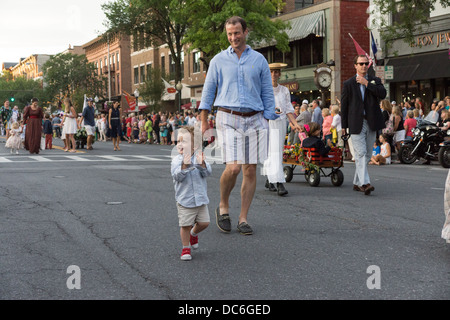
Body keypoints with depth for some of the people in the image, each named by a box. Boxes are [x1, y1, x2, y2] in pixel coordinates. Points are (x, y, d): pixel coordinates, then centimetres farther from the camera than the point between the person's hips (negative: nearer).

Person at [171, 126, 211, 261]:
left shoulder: (200, 158, -2)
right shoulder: (177, 160, -6)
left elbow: (207, 173, -14)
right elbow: (177, 176, -20)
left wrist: (202, 164, -34)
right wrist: (184, 166, -37)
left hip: (201, 198, 2)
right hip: (184, 200, -2)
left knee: (204, 222, 7)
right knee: (185, 225, 0)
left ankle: (193, 233, 38)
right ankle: (186, 248, 18)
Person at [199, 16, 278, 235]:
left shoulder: (259, 60, 9)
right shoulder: (219, 60, 7)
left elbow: (267, 93, 11)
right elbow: (208, 92, 11)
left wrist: (267, 122, 5)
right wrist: (204, 121, 7)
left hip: (254, 120, 2)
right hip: (228, 119, -2)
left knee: (250, 171, 0)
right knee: (233, 167, -15)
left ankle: (243, 219, 10)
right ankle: (223, 206, 11)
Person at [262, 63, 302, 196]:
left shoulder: (284, 90, 11)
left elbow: (289, 109, 9)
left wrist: (295, 123, -3)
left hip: (280, 124, 4)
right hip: (266, 123, -4)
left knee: (277, 152, 7)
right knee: (273, 152, -12)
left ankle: (269, 180, 23)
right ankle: (279, 183, -19)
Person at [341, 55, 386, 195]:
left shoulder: (375, 81, 11)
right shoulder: (348, 84, 6)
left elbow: (382, 94, -8)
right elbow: (344, 105, 6)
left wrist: (367, 83, -11)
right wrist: (344, 126, 2)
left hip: (371, 123, 3)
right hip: (356, 123, -3)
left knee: (367, 154, 8)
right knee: (360, 154, -13)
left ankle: (357, 182, 19)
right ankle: (364, 183, -20)